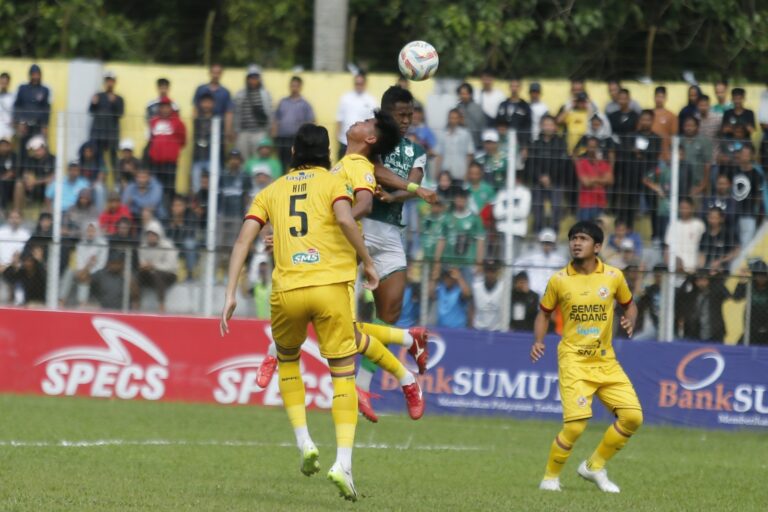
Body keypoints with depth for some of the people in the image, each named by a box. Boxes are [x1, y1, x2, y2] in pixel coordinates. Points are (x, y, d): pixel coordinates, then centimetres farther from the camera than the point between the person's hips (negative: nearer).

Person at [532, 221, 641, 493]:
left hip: (606, 361, 3)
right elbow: (544, 313, 11)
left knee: (633, 416, -6)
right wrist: (538, 342, -5)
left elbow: (629, 304, 18)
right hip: (574, 360, -3)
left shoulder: (613, 276, 2)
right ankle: (551, 476, 6)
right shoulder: (559, 280, -1)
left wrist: (630, 321, -5)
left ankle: (594, 466, 14)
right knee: (576, 424, -18)